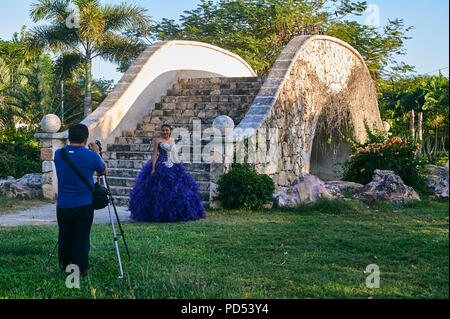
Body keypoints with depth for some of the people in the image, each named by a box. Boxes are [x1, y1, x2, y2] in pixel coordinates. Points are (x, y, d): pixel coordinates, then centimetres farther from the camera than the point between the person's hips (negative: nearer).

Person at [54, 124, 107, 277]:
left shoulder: (58, 154, -3)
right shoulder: (91, 156, -13)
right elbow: (104, 171, 7)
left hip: (63, 206, 3)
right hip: (84, 207, -3)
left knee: (65, 238, 16)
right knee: (81, 239, 6)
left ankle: (65, 266, 30)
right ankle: (81, 270, 10)